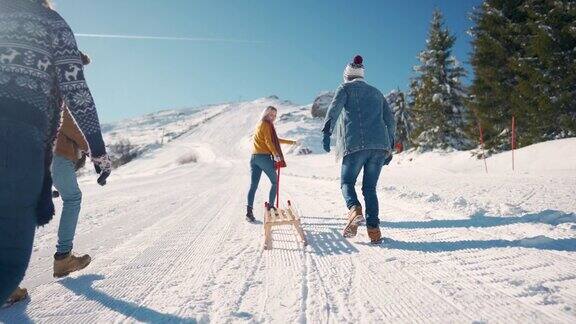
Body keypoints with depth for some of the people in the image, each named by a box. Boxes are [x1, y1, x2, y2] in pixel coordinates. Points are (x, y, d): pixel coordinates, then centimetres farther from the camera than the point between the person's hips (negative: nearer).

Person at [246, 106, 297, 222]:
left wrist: (291, 142, 34)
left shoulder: (259, 124, 26)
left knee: (253, 185, 2)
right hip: (264, 157, -8)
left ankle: (249, 212, -3)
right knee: (275, 182, 8)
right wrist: (276, 154, -24)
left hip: (254, 157, 8)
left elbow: (275, 140, 30)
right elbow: (268, 141, -15)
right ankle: (270, 206, 8)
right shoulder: (266, 124, -2)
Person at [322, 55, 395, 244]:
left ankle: (355, 211, -17)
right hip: (380, 145, 4)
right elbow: (390, 120, 22)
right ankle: (374, 230, 0)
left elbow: (335, 107, -9)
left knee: (347, 181, 11)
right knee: (370, 188, 10)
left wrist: (327, 131, -19)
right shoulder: (376, 92, 27)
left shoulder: (345, 88, 13)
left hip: (356, 145, -4)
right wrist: (390, 147, 25)